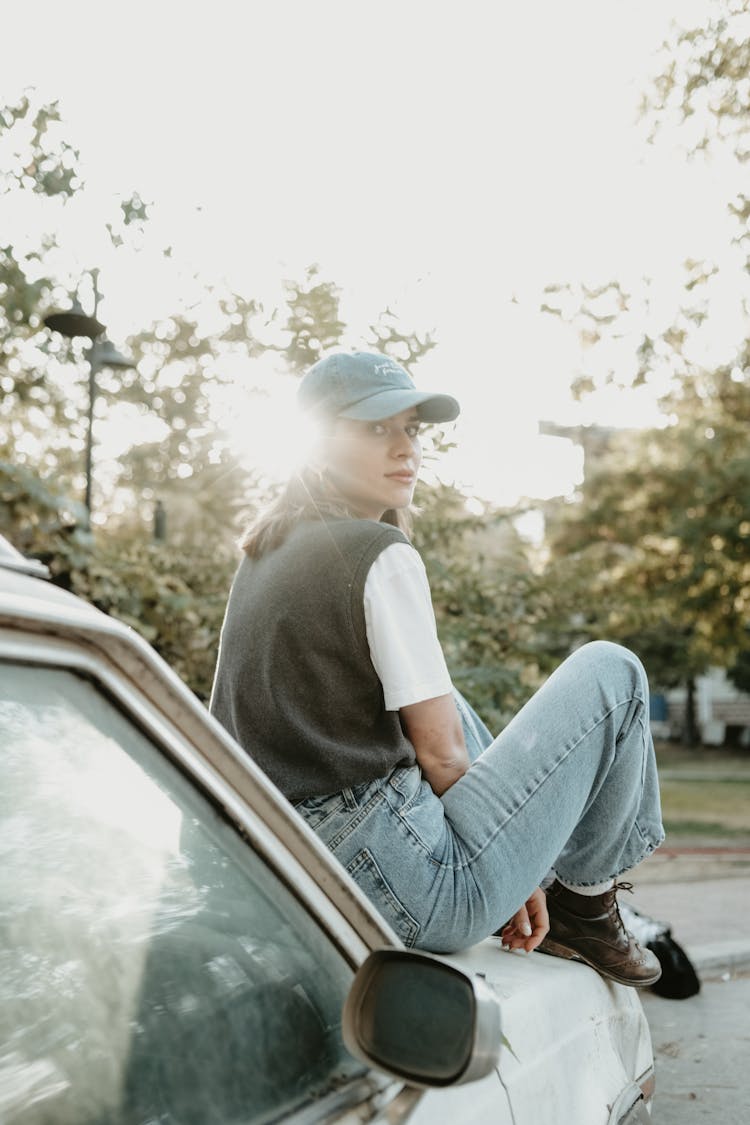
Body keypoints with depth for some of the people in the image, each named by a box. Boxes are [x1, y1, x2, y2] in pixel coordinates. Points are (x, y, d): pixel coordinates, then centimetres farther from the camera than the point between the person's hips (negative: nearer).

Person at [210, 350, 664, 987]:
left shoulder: (263, 552, 13)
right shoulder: (381, 554, -13)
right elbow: (440, 753, -12)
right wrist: (515, 871, 6)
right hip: (412, 894, -9)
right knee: (611, 670, 1)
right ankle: (584, 905, 16)